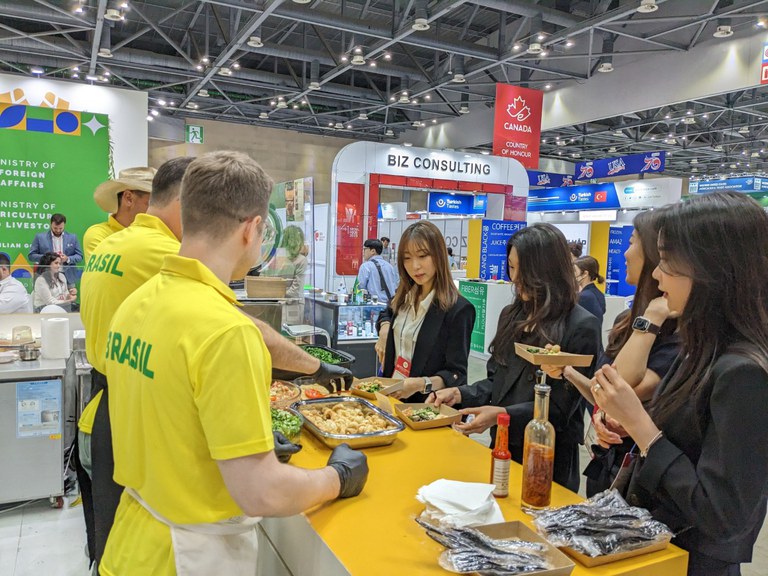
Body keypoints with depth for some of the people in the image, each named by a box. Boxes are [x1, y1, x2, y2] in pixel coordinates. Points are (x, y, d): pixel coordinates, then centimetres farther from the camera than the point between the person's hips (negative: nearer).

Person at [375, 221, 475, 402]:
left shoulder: (458, 309, -13)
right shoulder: (404, 297, 6)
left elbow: (456, 374, -12)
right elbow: (387, 314, 28)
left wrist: (421, 384, -28)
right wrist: (384, 328, 7)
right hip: (391, 394, 5)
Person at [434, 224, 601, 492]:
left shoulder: (582, 327, -15)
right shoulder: (511, 315, 5)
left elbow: (560, 406, -16)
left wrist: (502, 414, -27)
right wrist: (460, 394, -7)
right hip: (503, 445, 6)